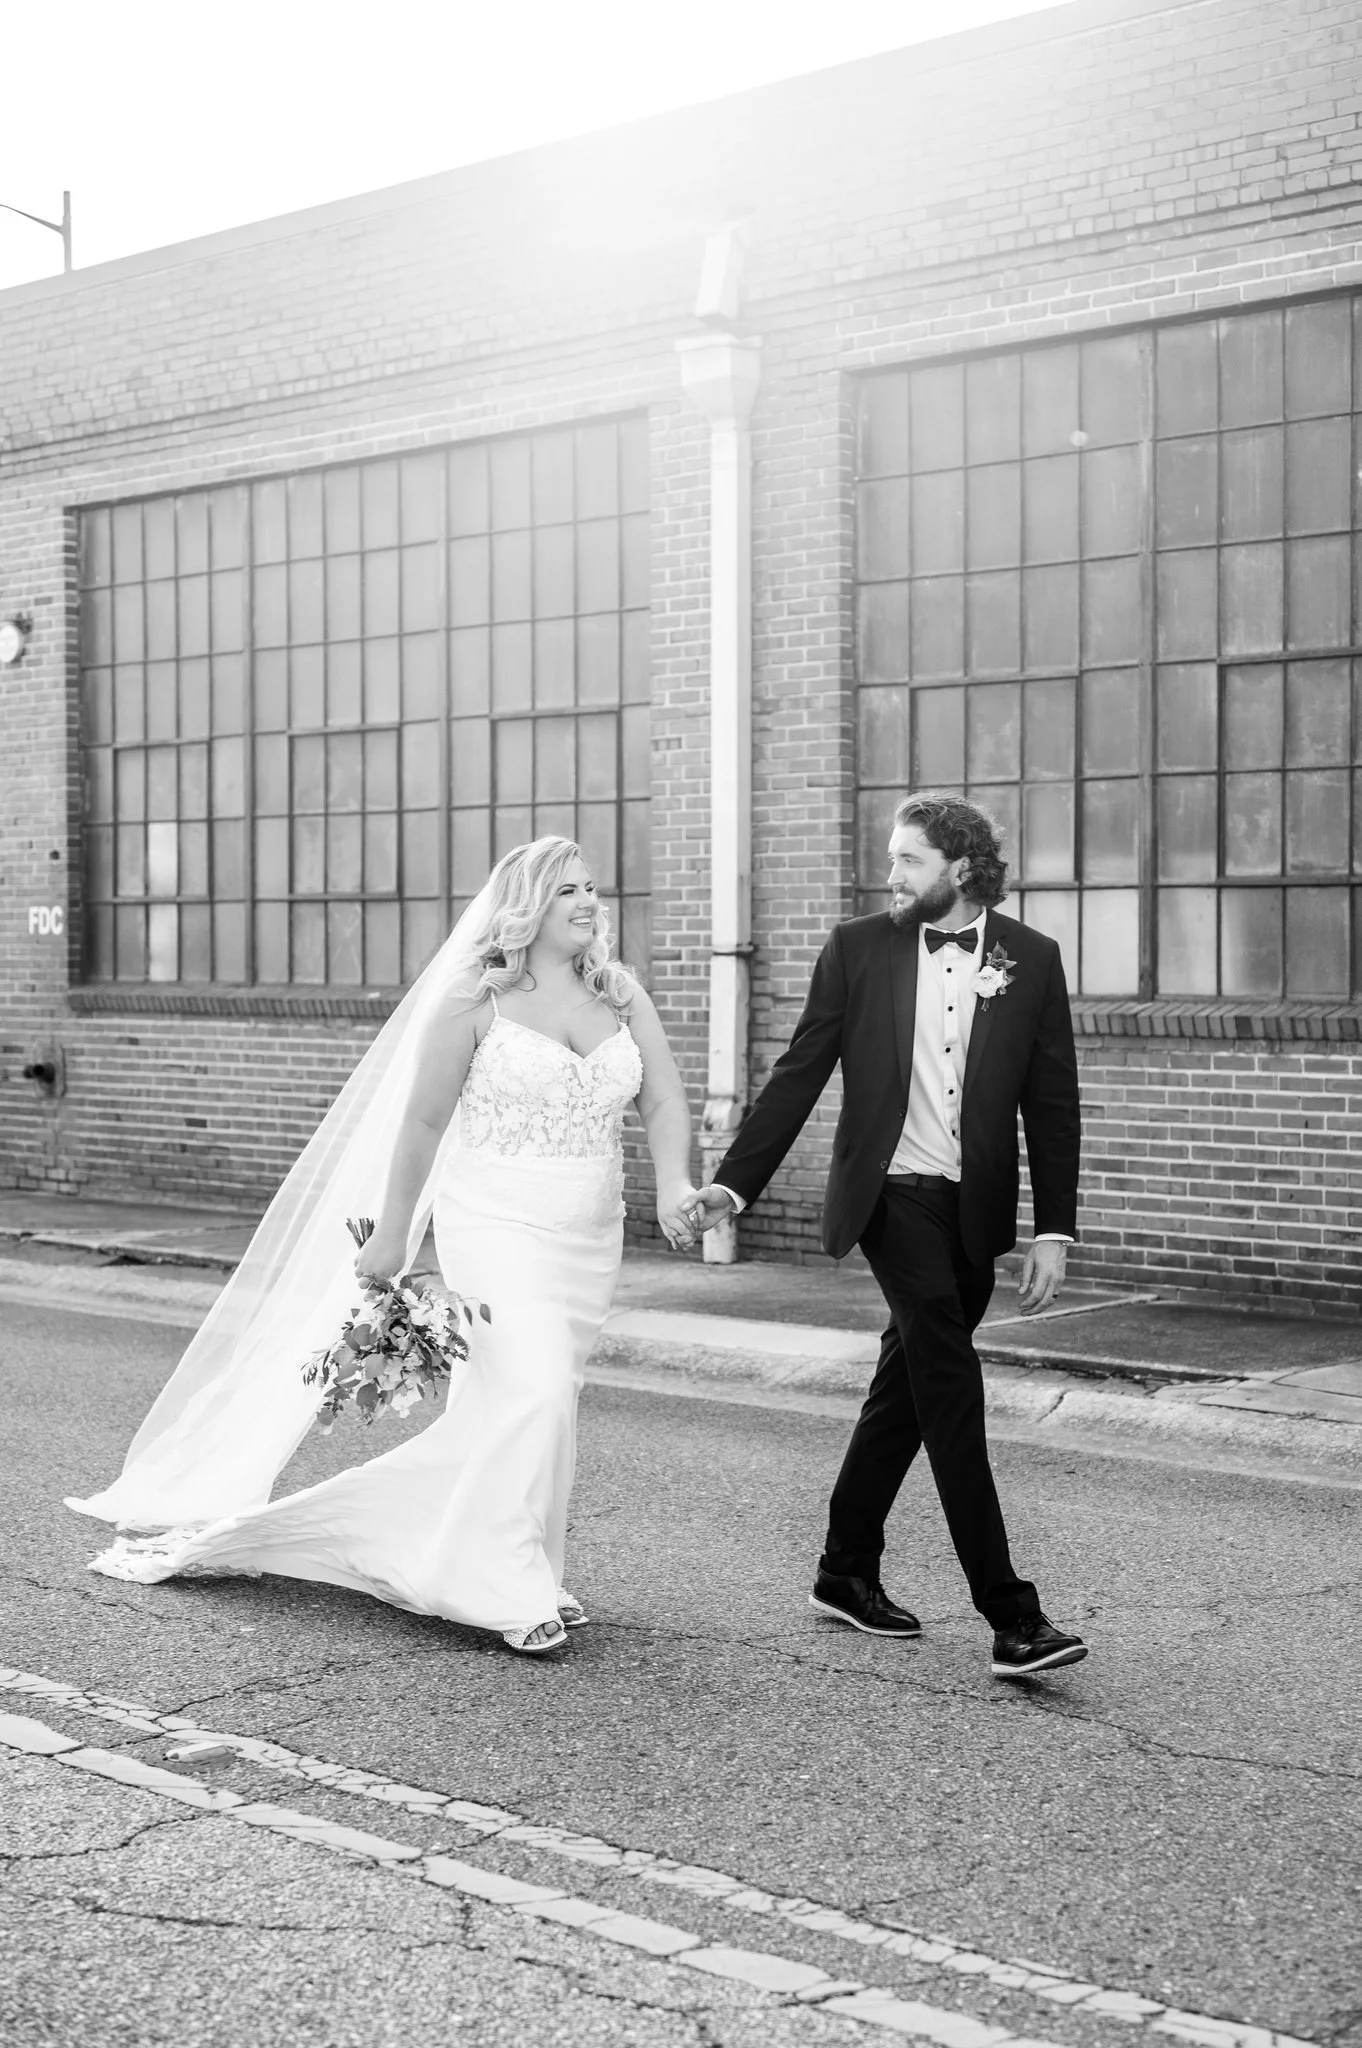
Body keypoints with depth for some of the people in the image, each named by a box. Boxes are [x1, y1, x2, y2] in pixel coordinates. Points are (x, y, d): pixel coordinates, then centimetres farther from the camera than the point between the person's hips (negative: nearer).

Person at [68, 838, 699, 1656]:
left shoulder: (623, 995, 6)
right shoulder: (475, 998, -7)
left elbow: (665, 1099, 1)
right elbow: (424, 1120, -3)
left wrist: (674, 1183, -18)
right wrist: (392, 1235, 0)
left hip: (589, 1240, 5)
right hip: (495, 1228, -5)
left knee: (505, 1406, 12)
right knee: (532, 1390, -18)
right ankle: (519, 1590, -7)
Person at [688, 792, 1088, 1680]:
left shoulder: (1031, 959, 2)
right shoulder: (860, 948, 0)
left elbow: (1053, 1102, 4)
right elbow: (800, 1074, 3)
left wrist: (1055, 1231, -1)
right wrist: (734, 1181, -3)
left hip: (976, 1208, 3)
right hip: (893, 1195, -3)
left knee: (909, 1386, 13)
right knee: (951, 1385, -13)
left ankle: (848, 1571, 28)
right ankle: (1009, 1612, -13)